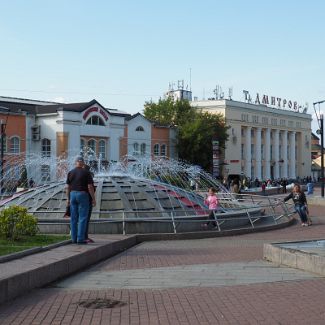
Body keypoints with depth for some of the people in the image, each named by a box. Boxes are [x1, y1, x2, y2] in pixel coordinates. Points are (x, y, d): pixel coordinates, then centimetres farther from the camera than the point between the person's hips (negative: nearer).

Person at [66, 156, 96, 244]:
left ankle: (74, 238, 8)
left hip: (73, 195, 4)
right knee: (82, 218, -3)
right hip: (83, 196, -4)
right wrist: (93, 199, -5)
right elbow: (90, 187, -10)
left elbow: (68, 187, 5)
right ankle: (80, 238, -7)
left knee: (74, 218, 8)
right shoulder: (86, 173, -7)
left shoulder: (70, 173, 5)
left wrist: (68, 198, 11)